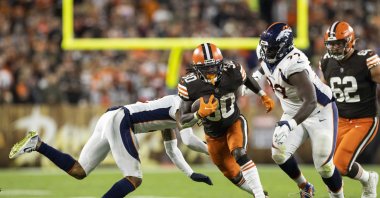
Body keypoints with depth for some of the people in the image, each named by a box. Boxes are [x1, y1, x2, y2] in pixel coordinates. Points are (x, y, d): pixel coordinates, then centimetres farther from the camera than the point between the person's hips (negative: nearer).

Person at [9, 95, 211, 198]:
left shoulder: (172, 108, 28)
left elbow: (171, 149, 33)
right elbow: (188, 138, -13)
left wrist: (191, 174, 29)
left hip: (109, 118, 9)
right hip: (120, 122, -9)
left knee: (78, 171, 9)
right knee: (134, 179, -9)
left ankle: (37, 144, -1)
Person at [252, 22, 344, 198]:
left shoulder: (293, 66, -34)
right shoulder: (269, 58, -8)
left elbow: (311, 102, -41)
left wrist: (289, 125, -50)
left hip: (319, 112, -8)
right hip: (293, 113, 8)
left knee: (324, 166, -7)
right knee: (279, 154, -10)